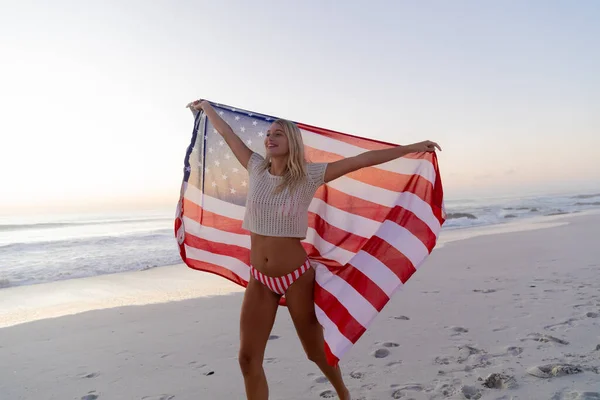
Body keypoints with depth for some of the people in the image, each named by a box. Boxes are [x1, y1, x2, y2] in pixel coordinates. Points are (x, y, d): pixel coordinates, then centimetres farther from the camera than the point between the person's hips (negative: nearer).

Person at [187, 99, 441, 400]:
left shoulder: (309, 175, -9)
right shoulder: (257, 169, 1)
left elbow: (362, 160, -9)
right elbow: (228, 134, 15)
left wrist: (411, 148, -6)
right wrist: (206, 107, 29)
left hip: (297, 276, -3)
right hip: (259, 279, 4)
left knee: (316, 351, 13)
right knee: (248, 358, 0)